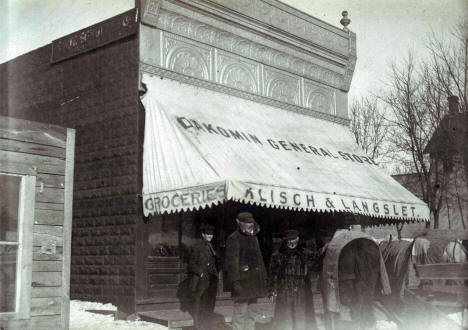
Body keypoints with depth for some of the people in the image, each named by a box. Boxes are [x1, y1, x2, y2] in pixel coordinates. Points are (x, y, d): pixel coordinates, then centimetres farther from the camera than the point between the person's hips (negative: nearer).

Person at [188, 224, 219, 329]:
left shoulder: (211, 247, 16)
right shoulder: (197, 247, -3)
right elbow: (191, 264, -6)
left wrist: (216, 275, 10)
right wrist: (201, 272, -17)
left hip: (212, 281, 6)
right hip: (202, 281, -6)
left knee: (210, 305, 8)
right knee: (201, 305, -4)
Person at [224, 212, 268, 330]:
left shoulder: (253, 238, 17)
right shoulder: (233, 239, -9)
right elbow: (231, 262, -14)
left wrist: (263, 277, 16)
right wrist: (235, 281, -20)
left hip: (254, 282, 8)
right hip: (242, 282, -8)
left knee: (252, 313, 12)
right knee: (240, 313, -5)